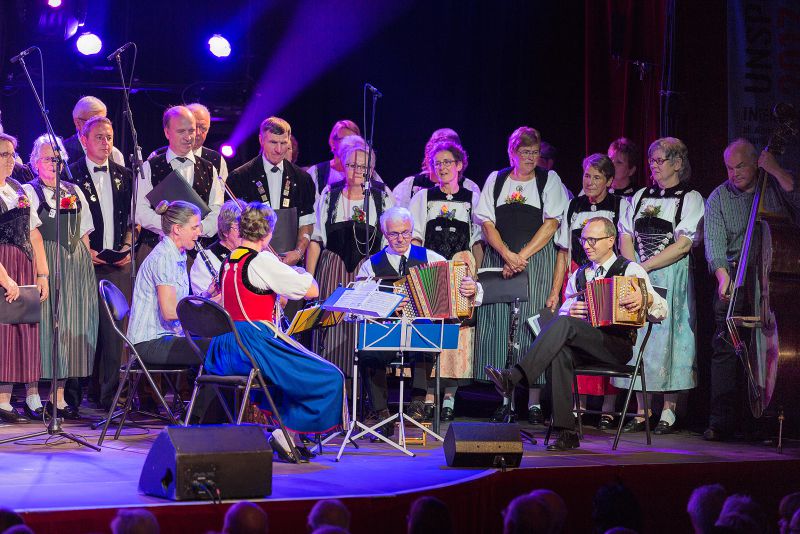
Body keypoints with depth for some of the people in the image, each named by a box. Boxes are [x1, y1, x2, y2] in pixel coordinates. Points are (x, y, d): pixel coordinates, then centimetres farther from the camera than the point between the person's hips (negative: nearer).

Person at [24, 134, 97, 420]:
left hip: (76, 265, 5)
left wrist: (89, 263, 9)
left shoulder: (74, 191, 18)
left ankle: (58, 395, 5)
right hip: (44, 264, -5)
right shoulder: (28, 192, 2)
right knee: (43, 322, -9)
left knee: (71, 326, 2)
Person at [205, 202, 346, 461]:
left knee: (296, 367, 33)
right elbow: (312, 291, -13)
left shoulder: (228, 262, 11)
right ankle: (285, 435, -5)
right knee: (329, 377, -6)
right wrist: (301, 272, 9)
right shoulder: (262, 261, -14)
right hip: (256, 343, -9)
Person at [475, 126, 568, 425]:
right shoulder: (496, 180, 12)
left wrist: (523, 256, -11)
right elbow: (487, 224, 5)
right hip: (498, 260, 2)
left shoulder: (549, 179, 8)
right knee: (498, 326, -4)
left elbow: (551, 223, -1)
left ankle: (534, 403, -4)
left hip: (538, 262, -2)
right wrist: (508, 256, -11)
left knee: (533, 329, -7)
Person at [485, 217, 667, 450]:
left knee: (563, 325, -30)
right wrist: (569, 311, -5)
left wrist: (645, 299, -28)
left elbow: (661, 311, -5)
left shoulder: (631, 270, 5)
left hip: (617, 345, -5)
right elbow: (563, 311, 20)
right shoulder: (579, 275, 23)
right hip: (584, 345, 5)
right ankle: (566, 433, -33)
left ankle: (513, 378, -38)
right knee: (560, 350, -32)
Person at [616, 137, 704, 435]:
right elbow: (626, 239, 12)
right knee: (639, 341, 1)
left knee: (667, 340, -7)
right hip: (638, 280, 5)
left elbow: (683, 245, -10)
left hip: (672, 279, -4)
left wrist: (645, 266, -13)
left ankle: (669, 412, -1)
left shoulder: (691, 198, 0)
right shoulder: (641, 197, 16)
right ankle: (641, 412, 5)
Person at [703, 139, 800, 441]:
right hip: (735, 277, 0)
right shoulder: (719, 197, 8)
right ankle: (722, 420, -10)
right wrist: (723, 276, -19)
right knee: (725, 347, -10)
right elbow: (714, 241, -3)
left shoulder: (775, 186, 9)